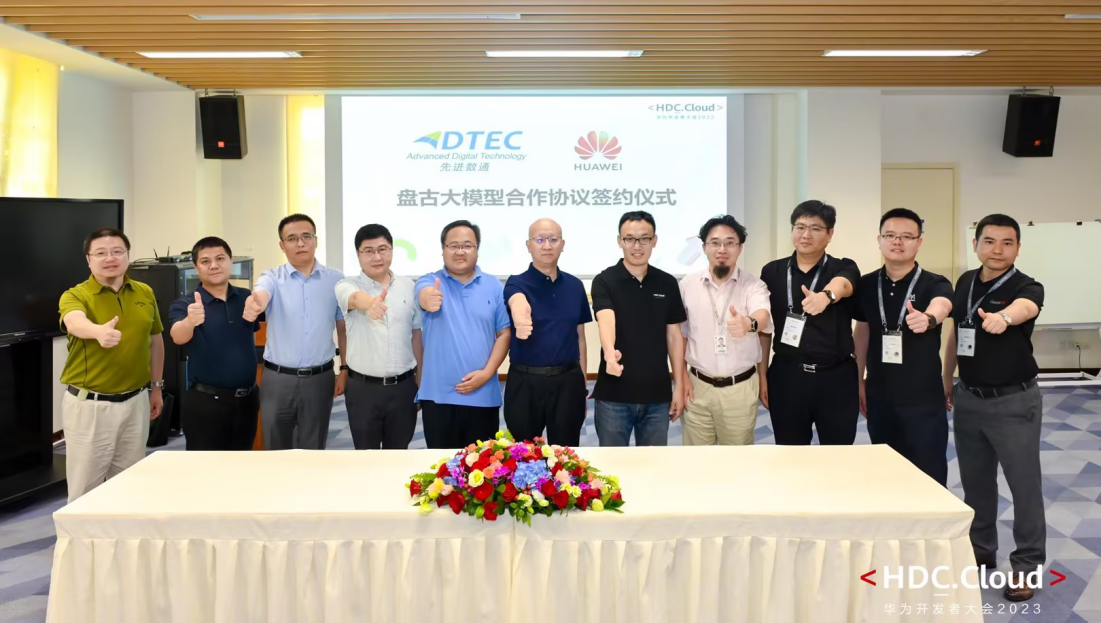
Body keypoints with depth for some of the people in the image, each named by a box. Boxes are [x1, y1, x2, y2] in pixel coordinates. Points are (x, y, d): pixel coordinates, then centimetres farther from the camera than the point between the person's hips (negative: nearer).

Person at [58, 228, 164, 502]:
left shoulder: (145, 293, 4)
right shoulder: (75, 295, -10)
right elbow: (76, 322, -34)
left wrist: (156, 386, 17)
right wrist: (99, 332, -56)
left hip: (135, 401, 4)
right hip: (89, 405, -4)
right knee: (85, 487, 5)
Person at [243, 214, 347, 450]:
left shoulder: (336, 280, 0)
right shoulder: (272, 278, -4)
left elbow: (343, 328, 7)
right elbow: (261, 297, -28)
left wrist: (345, 369, 5)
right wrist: (253, 304, -51)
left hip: (319, 379, 1)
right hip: (278, 379, 0)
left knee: (313, 451, 12)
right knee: (277, 452, 12)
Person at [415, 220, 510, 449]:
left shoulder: (494, 286, 4)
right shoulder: (430, 282, 0)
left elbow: (504, 334, 2)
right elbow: (424, 296, -25)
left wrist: (487, 372, -9)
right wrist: (429, 299, -49)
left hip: (483, 396, 1)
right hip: (438, 395, -1)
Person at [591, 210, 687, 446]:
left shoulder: (667, 283, 5)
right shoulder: (604, 281, -7)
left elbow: (674, 335, 8)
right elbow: (606, 320, -25)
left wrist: (678, 385, 5)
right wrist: (610, 353, -46)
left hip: (657, 394, 3)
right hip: (614, 394, -3)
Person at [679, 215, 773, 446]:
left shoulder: (754, 285, -8)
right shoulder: (687, 284, -2)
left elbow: (763, 316, -29)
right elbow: (679, 333, 6)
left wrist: (748, 323, -52)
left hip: (741, 388, -1)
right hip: (698, 386, 1)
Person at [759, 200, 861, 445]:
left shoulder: (844, 268, -1)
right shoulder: (772, 272, 5)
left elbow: (841, 285, -26)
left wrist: (826, 295, -49)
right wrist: (762, 374, 6)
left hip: (836, 377, -1)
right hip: (786, 376, 2)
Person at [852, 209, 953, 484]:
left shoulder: (935, 284, -10)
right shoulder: (866, 285, 1)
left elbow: (941, 306, -33)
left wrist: (928, 318, -56)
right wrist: (859, 381, 11)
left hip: (924, 401, -3)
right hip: (880, 400, 4)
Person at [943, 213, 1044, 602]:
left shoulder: (1027, 287, -16)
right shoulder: (965, 282, 2)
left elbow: (1024, 308, -41)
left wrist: (1003, 317, -63)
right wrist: (947, 379, 15)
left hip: (1014, 401, -5)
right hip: (968, 398, 6)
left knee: (1024, 485, 2)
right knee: (975, 481, 16)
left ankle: (1026, 564, 15)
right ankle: (981, 549, 33)